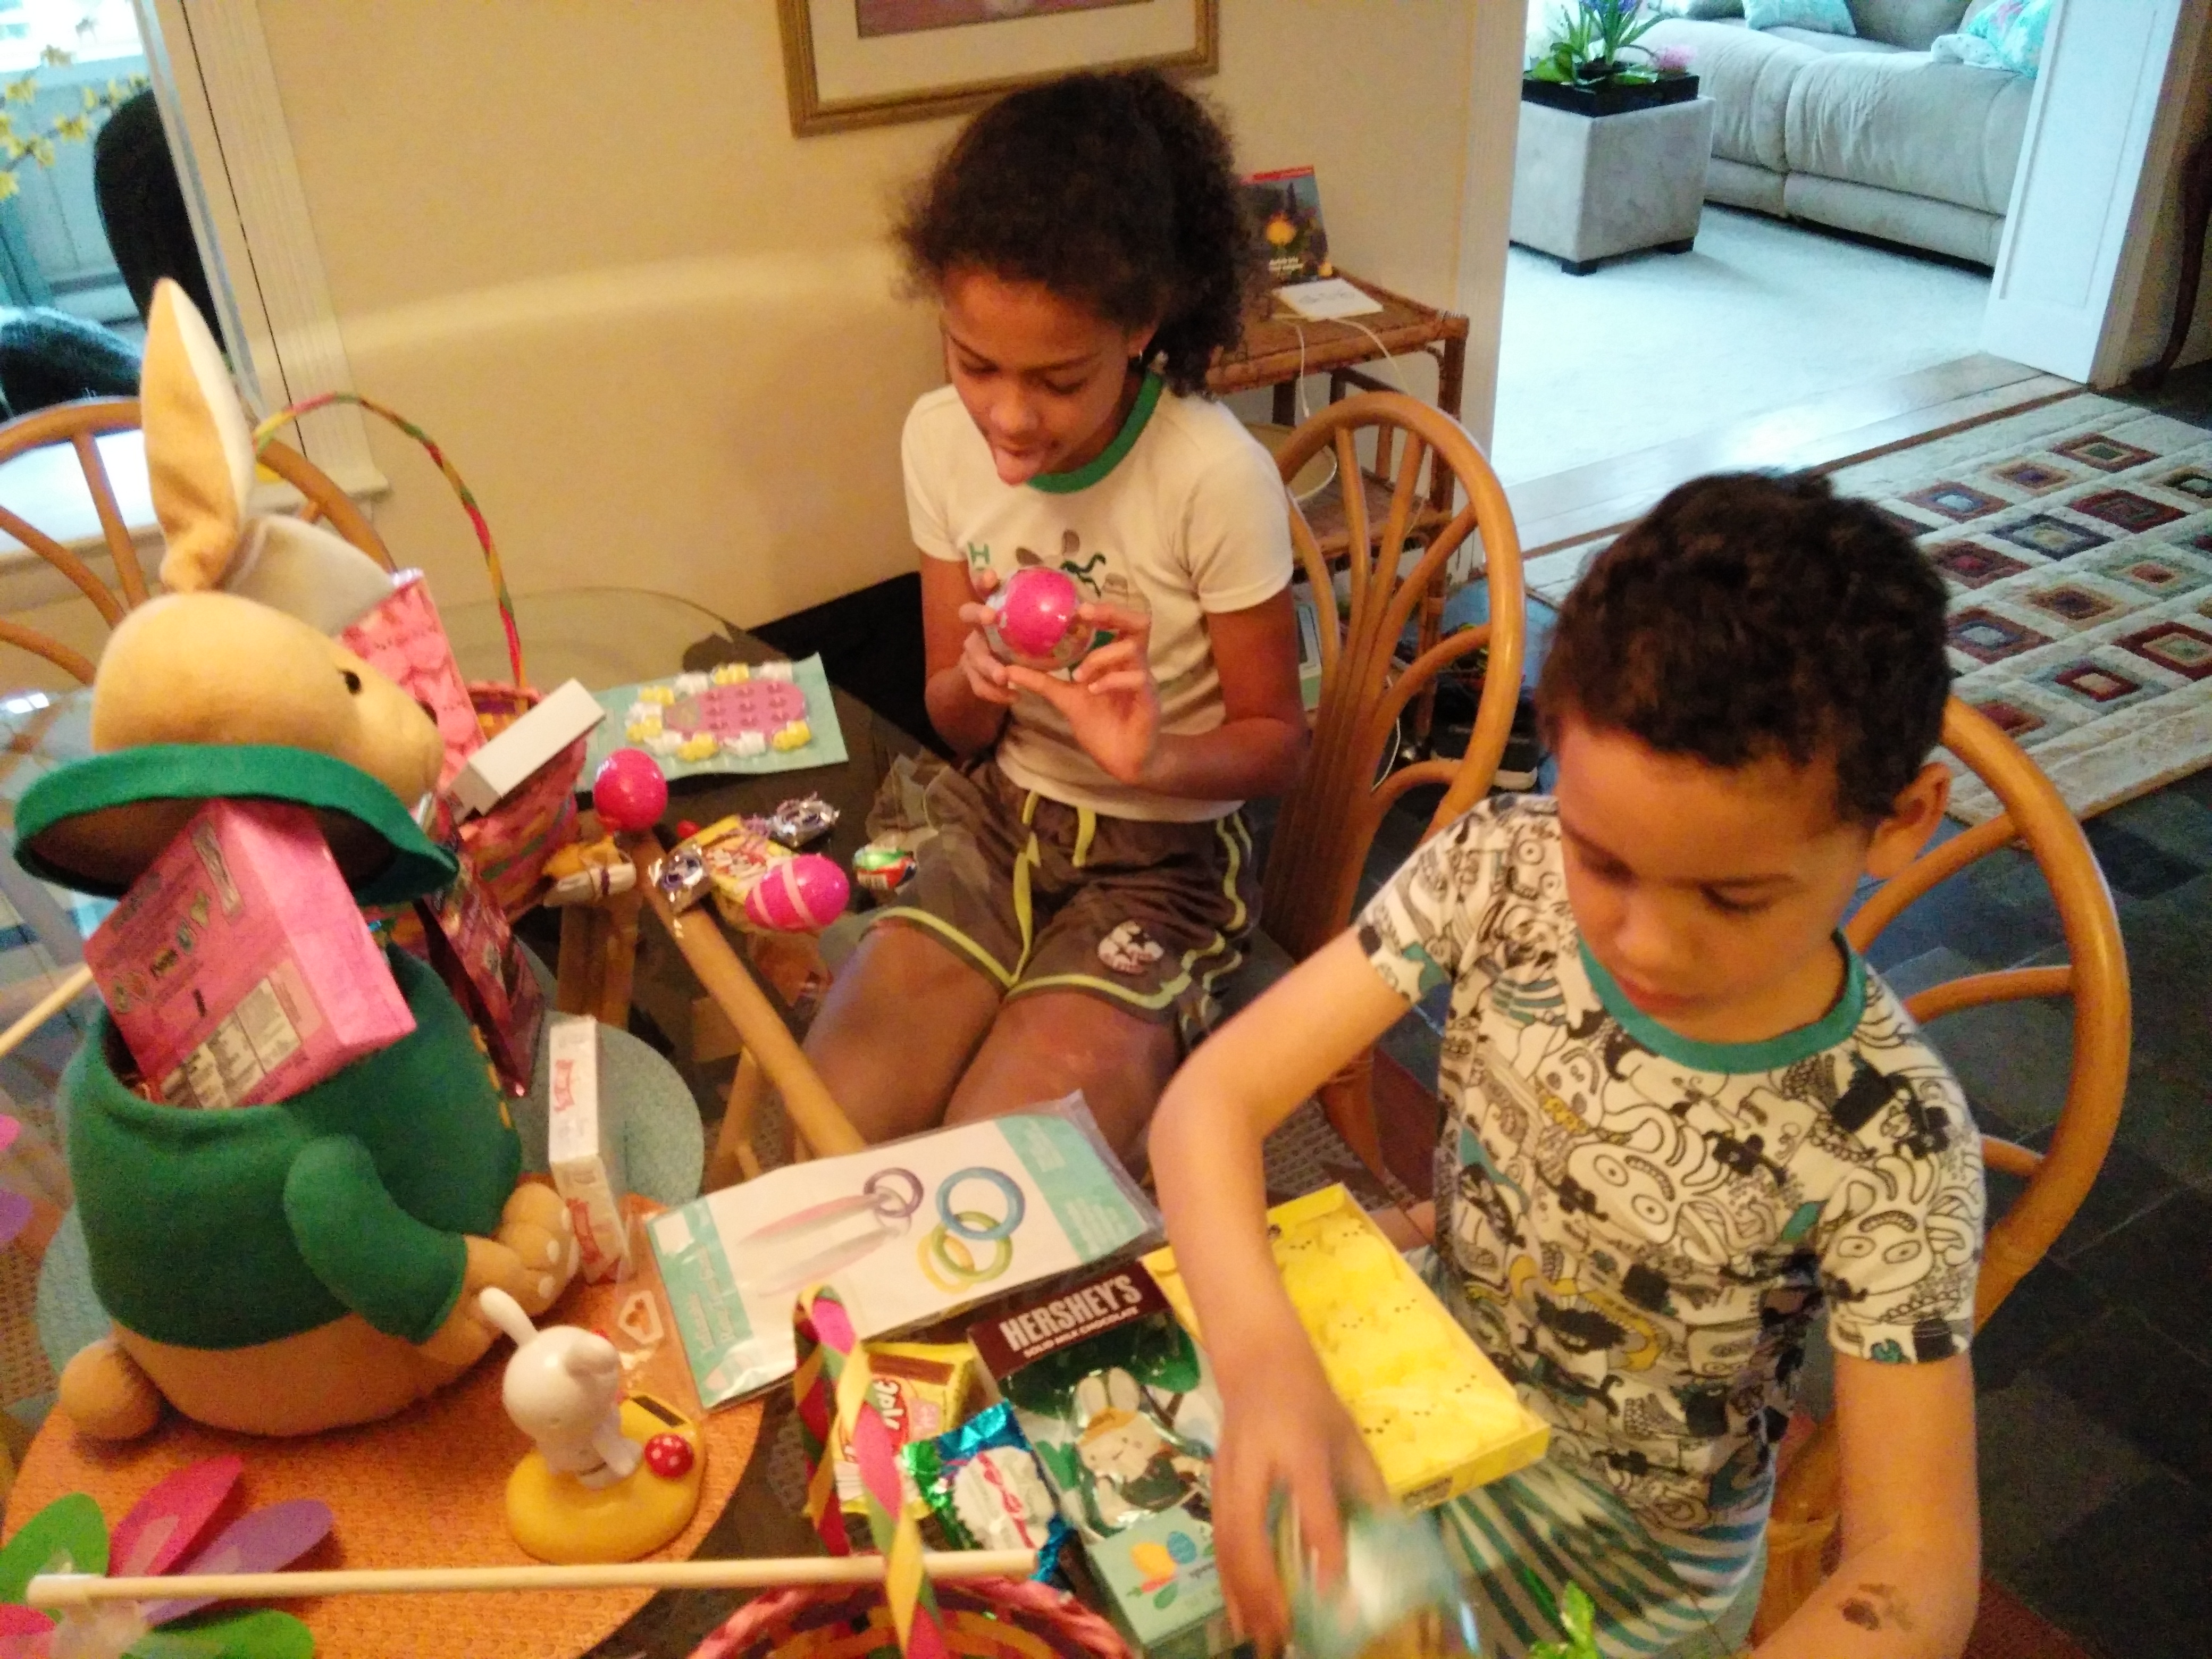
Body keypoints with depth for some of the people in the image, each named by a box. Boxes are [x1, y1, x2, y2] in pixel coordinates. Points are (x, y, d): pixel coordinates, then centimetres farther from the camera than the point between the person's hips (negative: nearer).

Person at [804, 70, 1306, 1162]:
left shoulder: (1215, 476, -21)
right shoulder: (942, 437, -6)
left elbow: (1276, 742, -7)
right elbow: (959, 729, 6)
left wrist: (1155, 759, -29)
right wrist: (976, 682, -19)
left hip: (1161, 853, -4)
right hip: (993, 818, 4)